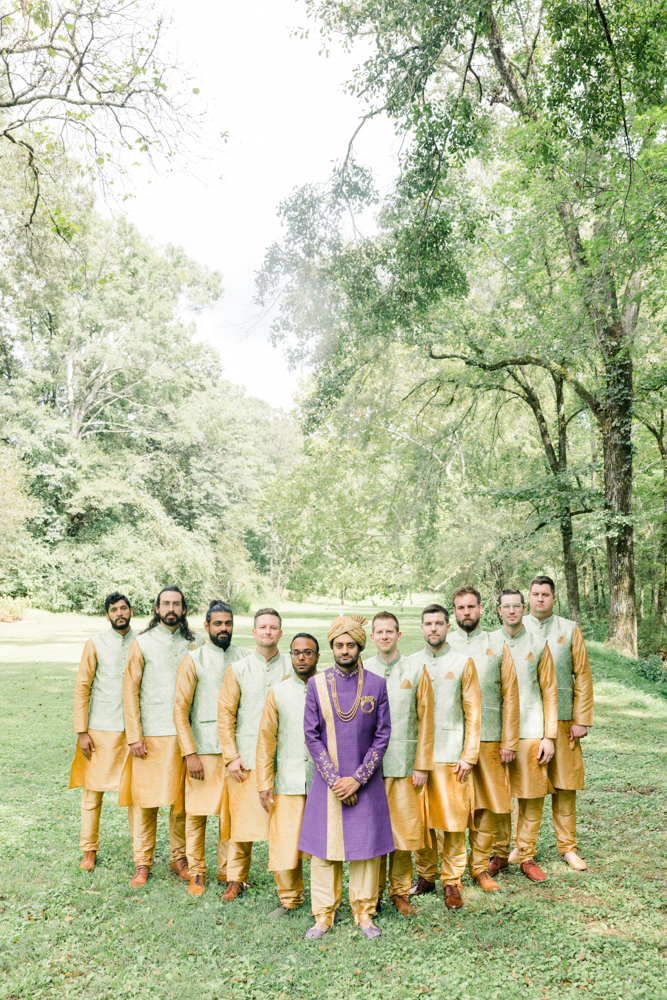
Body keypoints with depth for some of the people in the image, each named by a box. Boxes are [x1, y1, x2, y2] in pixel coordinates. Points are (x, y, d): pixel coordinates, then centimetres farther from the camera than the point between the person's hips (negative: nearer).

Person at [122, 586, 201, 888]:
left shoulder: (194, 644, 8)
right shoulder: (142, 643, 0)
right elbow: (130, 690, -1)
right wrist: (134, 736, -6)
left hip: (184, 733, 2)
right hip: (150, 734, -2)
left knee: (182, 798, 7)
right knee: (145, 799, 4)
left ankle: (179, 858, 23)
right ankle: (142, 863, 18)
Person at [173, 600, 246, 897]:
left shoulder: (244, 658, 6)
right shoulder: (193, 660, -3)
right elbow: (181, 709, -4)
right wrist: (190, 754, -10)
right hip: (204, 749, -2)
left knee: (233, 811, 8)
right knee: (197, 812, 4)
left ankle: (227, 870, 24)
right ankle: (196, 873, 21)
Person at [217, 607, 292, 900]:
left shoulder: (293, 668, 5)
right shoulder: (238, 669, 5)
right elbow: (225, 714, 4)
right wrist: (231, 756, -3)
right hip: (246, 758, 0)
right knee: (241, 818, 3)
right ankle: (236, 879, 20)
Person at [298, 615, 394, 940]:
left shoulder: (376, 684, -2)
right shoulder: (317, 684, -1)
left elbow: (382, 735, -2)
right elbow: (311, 735, -2)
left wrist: (357, 779, -9)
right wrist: (334, 779, -9)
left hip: (366, 782, 0)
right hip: (326, 782, 0)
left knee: (367, 846, 7)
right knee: (324, 848, 5)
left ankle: (364, 912, 24)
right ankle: (324, 915, 21)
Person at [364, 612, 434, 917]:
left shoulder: (416, 671, 3)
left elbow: (425, 720, 3)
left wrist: (422, 765, -1)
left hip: (404, 765, 0)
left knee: (404, 830, 3)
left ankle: (400, 891, 20)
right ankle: (374, 892, 22)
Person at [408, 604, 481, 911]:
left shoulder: (463, 662, 1)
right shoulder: (411, 663, 7)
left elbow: (473, 712, 0)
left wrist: (469, 756, -5)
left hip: (451, 756, -2)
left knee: (452, 821, 3)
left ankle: (452, 882, 17)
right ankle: (425, 876, 25)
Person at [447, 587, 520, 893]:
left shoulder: (498, 647, 6)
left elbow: (510, 696, 5)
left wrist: (509, 742, 0)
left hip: (489, 739, 1)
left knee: (489, 805, 5)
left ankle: (480, 865, 21)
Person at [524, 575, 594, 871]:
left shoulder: (570, 630, 5)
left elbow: (583, 676, 4)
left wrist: (582, 720, -2)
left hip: (562, 719, 0)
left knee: (565, 786, 5)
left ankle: (567, 847, 20)